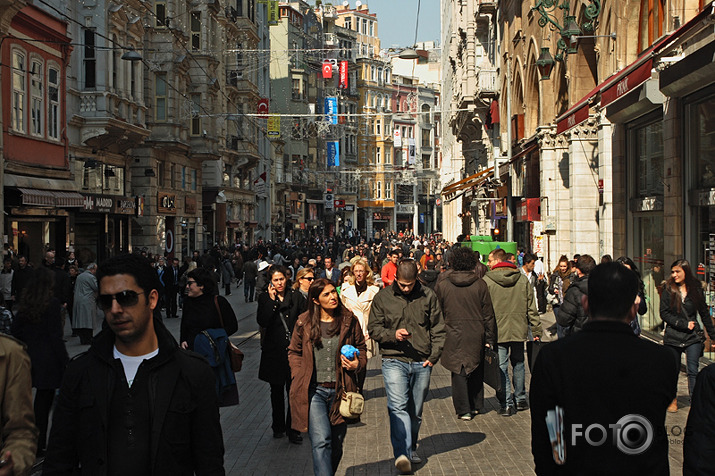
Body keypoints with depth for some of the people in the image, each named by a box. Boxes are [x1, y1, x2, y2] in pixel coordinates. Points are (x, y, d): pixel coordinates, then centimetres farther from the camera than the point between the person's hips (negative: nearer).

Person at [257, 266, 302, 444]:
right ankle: (278, 427, 27)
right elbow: (262, 321, -14)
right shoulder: (265, 298, 0)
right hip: (274, 351, 1)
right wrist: (272, 300, -18)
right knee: (277, 391, 13)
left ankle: (293, 429, 2)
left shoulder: (295, 297, 1)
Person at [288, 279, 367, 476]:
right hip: (313, 391, -2)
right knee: (321, 441, -15)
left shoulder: (349, 320, 2)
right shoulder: (304, 323, 0)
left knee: (336, 443, 13)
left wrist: (357, 364, -6)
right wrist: (300, 375, 0)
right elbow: (293, 351, 13)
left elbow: (361, 348, 14)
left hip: (340, 391, 2)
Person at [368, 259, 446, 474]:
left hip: (422, 363, 2)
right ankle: (402, 454, -25)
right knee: (398, 407, -19)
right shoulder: (383, 297, 2)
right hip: (394, 361, -2)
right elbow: (373, 328, 3)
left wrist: (434, 355, 0)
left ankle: (411, 448, 30)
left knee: (415, 412, 12)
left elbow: (438, 328, 9)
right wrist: (393, 335, -15)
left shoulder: (428, 296, 4)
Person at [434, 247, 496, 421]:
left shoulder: (442, 285, -3)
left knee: (459, 372, 5)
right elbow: (488, 314, 0)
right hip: (476, 336, 1)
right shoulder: (480, 284, -3)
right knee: (476, 370, 16)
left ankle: (464, 410, 4)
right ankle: (476, 405, 27)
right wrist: (490, 339, 6)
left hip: (454, 335, -1)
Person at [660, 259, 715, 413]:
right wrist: (684, 324, -13)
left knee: (692, 370, -8)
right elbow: (664, 313, -5)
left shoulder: (696, 289, 2)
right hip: (673, 336, 0)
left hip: (693, 336, 0)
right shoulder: (668, 289, -1)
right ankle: (673, 400, 24)